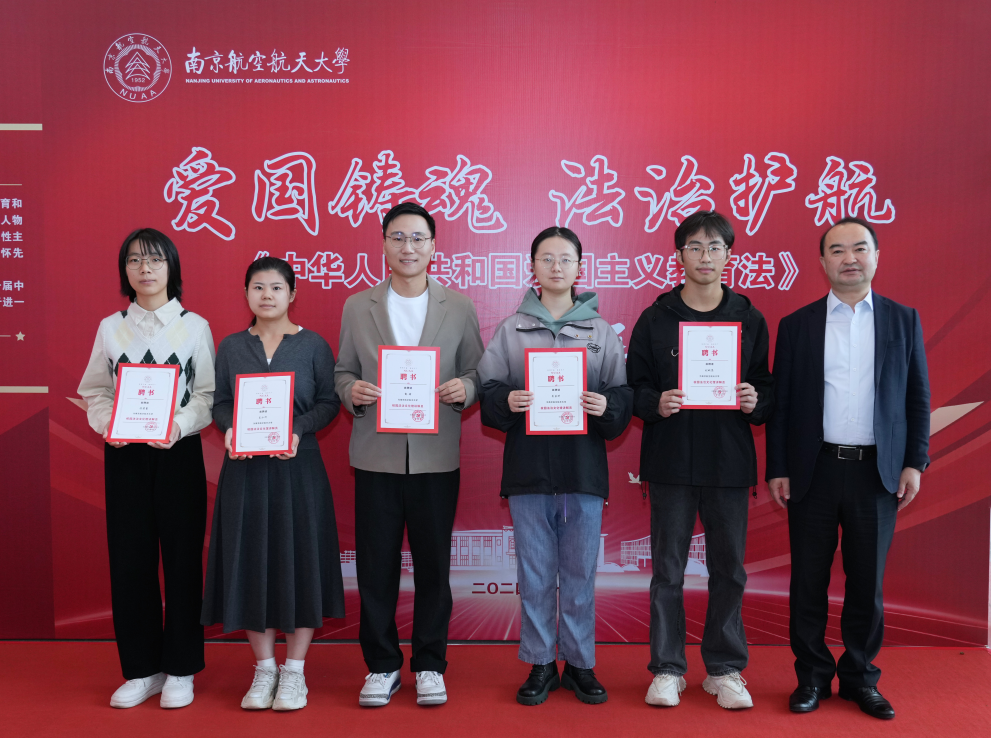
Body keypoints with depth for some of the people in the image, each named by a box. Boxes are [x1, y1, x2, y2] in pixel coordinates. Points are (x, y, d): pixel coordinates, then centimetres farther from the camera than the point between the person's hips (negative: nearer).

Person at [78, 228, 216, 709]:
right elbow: (95, 391, 9)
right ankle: (141, 670, 19)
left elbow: (207, 395, -2)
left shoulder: (195, 326, 2)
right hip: (124, 453, 2)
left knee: (182, 556, 2)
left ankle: (180, 669, 16)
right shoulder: (110, 327, 9)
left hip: (179, 451, -2)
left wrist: (177, 424, -18)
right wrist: (107, 423, -10)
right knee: (129, 558, 4)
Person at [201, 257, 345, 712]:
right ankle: (264, 668, 19)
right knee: (250, 562, 5)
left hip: (297, 466, -2)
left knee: (299, 559, 1)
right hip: (244, 468, 2)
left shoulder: (313, 345, 2)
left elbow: (328, 402, -1)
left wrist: (297, 431, -17)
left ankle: (294, 670, 14)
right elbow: (219, 402, 7)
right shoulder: (231, 347, 8)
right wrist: (230, 431, -13)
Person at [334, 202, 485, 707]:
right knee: (375, 565, 6)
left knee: (433, 565, 7)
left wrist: (464, 389, -15)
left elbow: (477, 372, 6)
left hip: (436, 457, 0)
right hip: (376, 456, 1)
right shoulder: (357, 307, 8)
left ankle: (429, 665, 22)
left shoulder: (459, 307, 6)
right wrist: (352, 391, -12)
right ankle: (382, 665, 22)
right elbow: (343, 371, 9)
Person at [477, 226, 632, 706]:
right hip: (529, 467, 0)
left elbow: (623, 396, 6)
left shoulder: (602, 331, 9)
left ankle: (580, 663, 22)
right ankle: (540, 664, 20)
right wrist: (507, 401, -15)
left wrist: (606, 406, -15)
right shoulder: (511, 330, 8)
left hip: (583, 468, 0)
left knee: (580, 572, 7)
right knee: (535, 573, 7)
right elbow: (487, 390, 5)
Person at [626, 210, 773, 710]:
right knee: (667, 569, 6)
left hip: (729, 462, 1)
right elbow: (634, 386, 3)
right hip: (670, 462, -1)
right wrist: (656, 403, -17)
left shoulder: (749, 319, 7)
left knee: (729, 568, 8)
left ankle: (725, 669, 23)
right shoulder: (656, 319, 3)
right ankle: (667, 668, 19)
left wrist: (756, 402, -12)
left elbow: (768, 390, 9)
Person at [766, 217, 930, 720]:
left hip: (877, 472, 1)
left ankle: (860, 678, 24)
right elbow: (781, 402, 3)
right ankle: (812, 677, 21)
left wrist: (915, 462, 0)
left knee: (867, 583, 9)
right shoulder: (796, 325, 4)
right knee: (809, 582, 7)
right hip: (814, 470, 0)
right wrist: (777, 469, -2)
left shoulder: (903, 320, 6)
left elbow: (917, 396, 7)